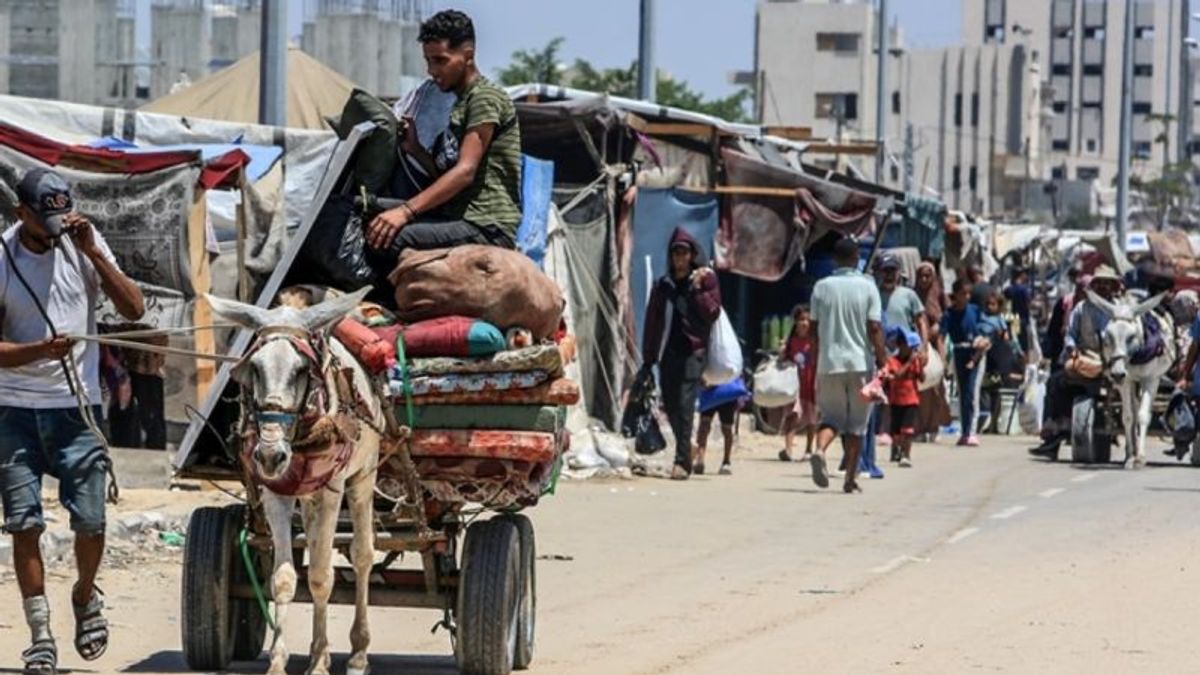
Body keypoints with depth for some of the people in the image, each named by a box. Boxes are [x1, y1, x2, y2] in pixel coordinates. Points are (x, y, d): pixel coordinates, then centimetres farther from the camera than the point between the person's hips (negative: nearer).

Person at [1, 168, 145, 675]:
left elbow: (134, 309, -4)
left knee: (90, 520, -4)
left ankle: (85, 596, 25)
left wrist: (93, 253, -14)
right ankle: (41, 634, 4)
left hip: (77, 405, 1)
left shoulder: (83, 243, 1)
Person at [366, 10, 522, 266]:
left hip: (488, 228, -10)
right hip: (461, 222, 10)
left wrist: (407, 210, -26)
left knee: (390, 240, -29)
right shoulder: (459, 103, 24)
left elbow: (465, 171, -17)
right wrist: (414, 148, 9)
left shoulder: (485, 98, -6)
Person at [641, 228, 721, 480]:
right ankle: (684, 456, 15)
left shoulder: (706, 279, 5)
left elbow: (712, 313, -3)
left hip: (692, 352, -4)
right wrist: (649, 358, 11)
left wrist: (697, 289, -13)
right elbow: (652, 322, 14)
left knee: (685, 405, -14)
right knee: (671, 406, 3)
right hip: (668, 353, 4)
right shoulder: (663, 285, 14)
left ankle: (683, 461, -17)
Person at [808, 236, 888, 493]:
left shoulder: (821, 287, 2)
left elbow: (814, 328, 6)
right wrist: (882, 360, -4)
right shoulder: (867, 287, -4)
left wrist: (816, 358, 17)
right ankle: (851, 478, 7)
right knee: (857, 424, 8)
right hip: (860, 362, -2)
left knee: (831, 417, 10)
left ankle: (820, 450, -21)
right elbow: (874, 328, -9)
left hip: (829, 363, 2)